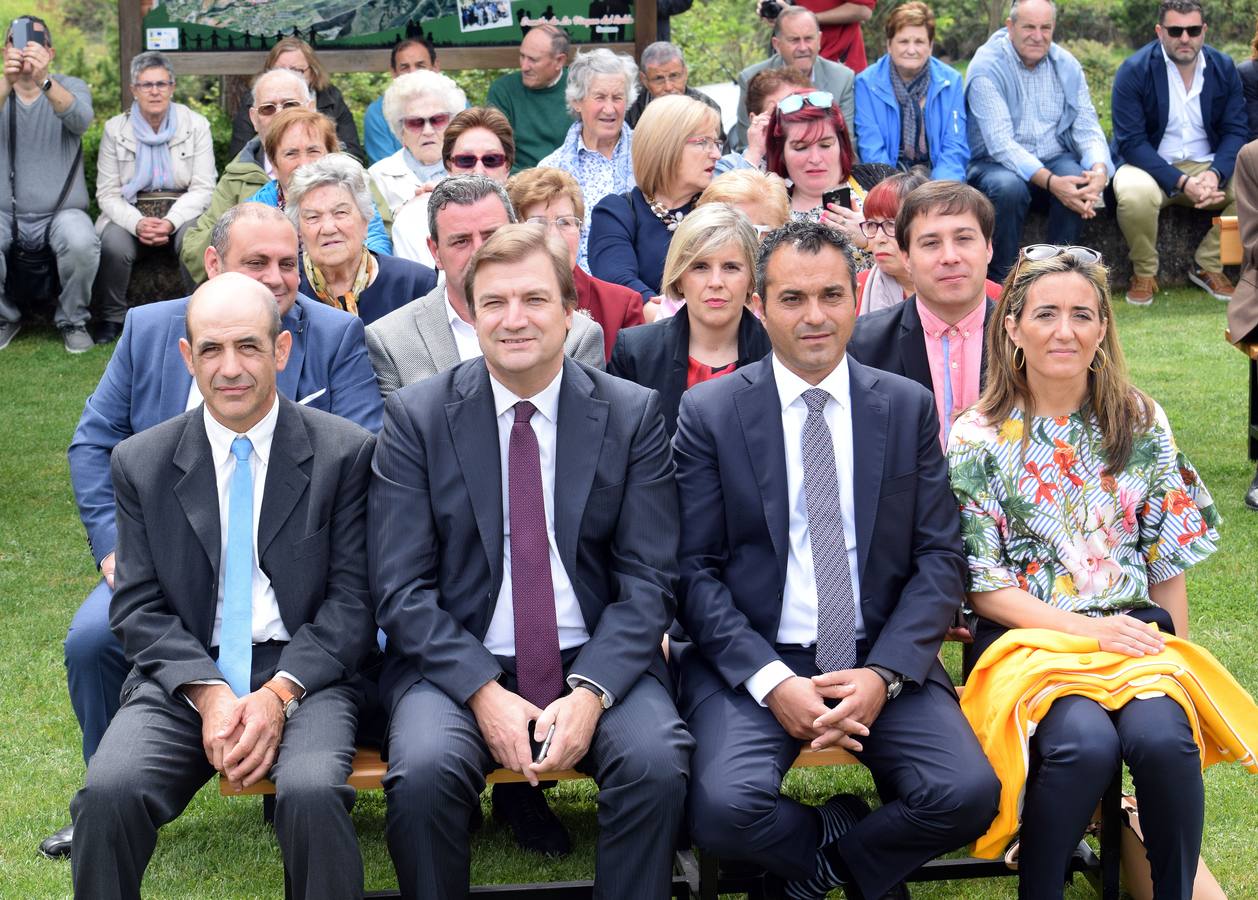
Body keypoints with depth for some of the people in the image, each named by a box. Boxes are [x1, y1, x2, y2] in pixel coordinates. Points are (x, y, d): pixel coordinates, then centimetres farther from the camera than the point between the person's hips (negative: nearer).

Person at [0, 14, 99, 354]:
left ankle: (73, 320, -4)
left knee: (82, 243, -32)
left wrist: (44, 80, -39)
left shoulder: (70, 87, 4)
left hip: (61, 212, -1)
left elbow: (80, 120, -21)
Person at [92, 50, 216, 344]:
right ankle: (111, 318, -8)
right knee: (113, 245, -32)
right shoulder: (115, 129, 2)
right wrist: (137, 223, -21)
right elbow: (107, 193, 0)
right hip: (130, 211, 1)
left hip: (183, 210, 0)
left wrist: (171, 221, -21)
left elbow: (203, 188, -3)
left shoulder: (196, 125, 1)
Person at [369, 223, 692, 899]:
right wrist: (484, 693, -18)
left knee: (658, 766, -28)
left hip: (597, 661, 1)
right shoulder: (415, 417, 0)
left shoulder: (634, 414, 2)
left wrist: (591, 693, -17)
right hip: (457, 664, 0)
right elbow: (401, 588, -4)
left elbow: (649, 580, -1)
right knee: (424, 772, -30)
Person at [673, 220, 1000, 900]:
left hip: (881, 660, 2)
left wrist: (885, 673, -12)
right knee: (725, 806, -29)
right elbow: (694, 569, -3)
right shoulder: (709, 412, 1)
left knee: (969, 793, -23)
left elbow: (939, 556, 4)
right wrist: (771, 682, -16)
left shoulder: (908, 407, 7)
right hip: (751, 660, -2)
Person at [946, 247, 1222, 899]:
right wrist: (1085, 629, -13)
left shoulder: (1140, 422, 8)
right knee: (1085, 742, -32)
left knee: (1162, 737, -29)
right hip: (1027, 631, -2)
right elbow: (983, 587, -2)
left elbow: (1168, 561, 12)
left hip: (1134, 628, 2)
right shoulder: (977, 438, 0)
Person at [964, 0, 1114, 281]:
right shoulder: (987, 67, -13)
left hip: (1054, 160, 4)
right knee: (1009, 186, -37)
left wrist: (1099, 169, -24)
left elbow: (1087, 126, 0)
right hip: (996, 163, -4)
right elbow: (1000, 143, -22)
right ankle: (999, 282, -20)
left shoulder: (1066, 65, 3)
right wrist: (1050, 181, -35)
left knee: (1078, 180, -29)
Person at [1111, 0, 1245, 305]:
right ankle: (1144, 272, -9)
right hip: (1151, 166, -4)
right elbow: (1131, 142, -16)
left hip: (1207, 167, 4)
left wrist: (1215, 174, -22)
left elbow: (1235, 131, 0)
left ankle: (1208, 266, 0)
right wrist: (1180, 182, -28)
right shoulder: (1134, 71, -11)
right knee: (1135, 194, -37)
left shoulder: (1224, 68, 1)